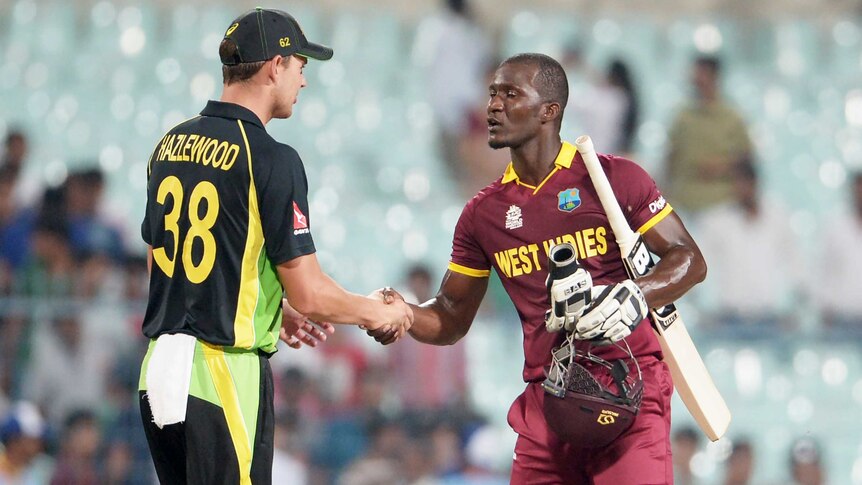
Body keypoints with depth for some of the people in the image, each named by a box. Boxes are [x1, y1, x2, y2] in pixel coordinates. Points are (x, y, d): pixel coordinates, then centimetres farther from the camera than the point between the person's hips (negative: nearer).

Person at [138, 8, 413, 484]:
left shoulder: (170, 146, 10)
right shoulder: (271, 158, -12)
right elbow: (308, 293, -13)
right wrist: (376, 313, 7)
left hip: (158, 372, 7)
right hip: (224, 377, -7)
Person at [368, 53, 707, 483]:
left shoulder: (616, 178, 0)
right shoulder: (483, 212, 12)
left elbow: (689, 261, 0)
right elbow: (451, 319, 17)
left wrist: (635, 296, -19)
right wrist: (403, 315, -4)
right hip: (545, 402, 4)